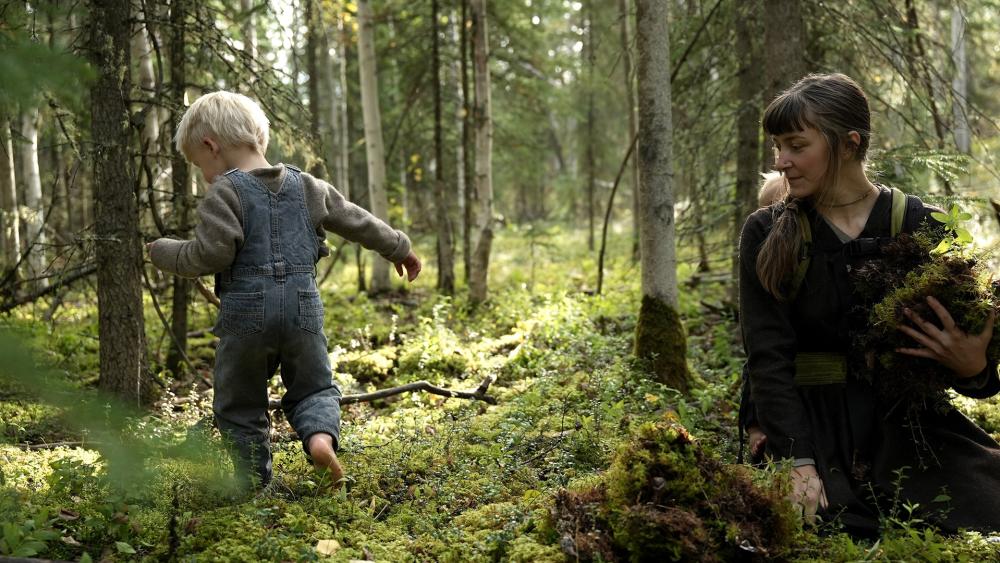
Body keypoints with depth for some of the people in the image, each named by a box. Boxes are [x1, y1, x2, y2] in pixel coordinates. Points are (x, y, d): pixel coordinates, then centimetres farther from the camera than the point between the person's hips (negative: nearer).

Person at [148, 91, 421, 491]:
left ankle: (255, 483, 15)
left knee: (238, 405, 12)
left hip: (246, 311, -4)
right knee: (314, 387, 18)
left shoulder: (225, 193, -7)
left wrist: (162, 251, 2)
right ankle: (321, 435, -12)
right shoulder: (306, 186, 11)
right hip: (303, 307, 4)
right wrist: (399, 248, 33)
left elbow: (209, 255, -16)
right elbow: (357, 222, 19)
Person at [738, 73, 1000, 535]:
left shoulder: (922, 227, 0)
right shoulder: (767, 235, 0)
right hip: (808, 423, -1)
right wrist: (798, 460, -19)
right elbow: (768, 356, -7)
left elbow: (961, 339, 4)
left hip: (906, 423, 2)